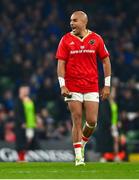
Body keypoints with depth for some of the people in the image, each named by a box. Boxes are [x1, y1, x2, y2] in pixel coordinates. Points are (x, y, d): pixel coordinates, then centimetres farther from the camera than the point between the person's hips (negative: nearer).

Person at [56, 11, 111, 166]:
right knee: (77, 121, -5)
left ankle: (82, 142, 25)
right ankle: (78, 156, 0)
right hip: (73, 87, -1)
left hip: (92, 87, 1)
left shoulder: (96, 39, 4)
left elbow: (106, 61, 9)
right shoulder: (66, 40, 2)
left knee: (92, 121, -5)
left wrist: (107, 85, 4)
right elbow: (61, 63, 0)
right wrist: (62, 85, -10)